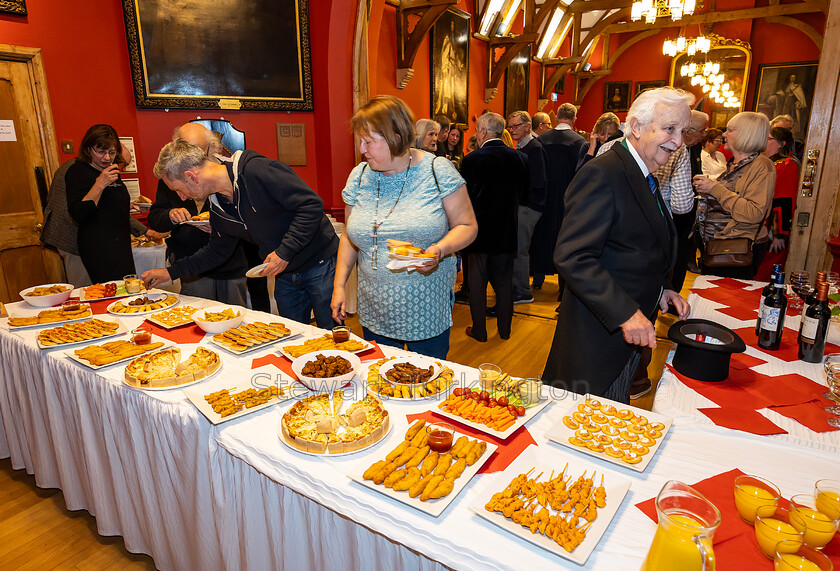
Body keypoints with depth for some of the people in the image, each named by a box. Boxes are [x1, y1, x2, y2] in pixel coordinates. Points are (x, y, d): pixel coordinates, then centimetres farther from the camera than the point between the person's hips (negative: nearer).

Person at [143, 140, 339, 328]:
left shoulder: (258, 171, -21)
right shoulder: (217, 206, 4)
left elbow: (312, 205, -24)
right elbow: (218, 250, 19)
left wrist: (284, 252, -23)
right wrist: (171, 272, 17)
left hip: (320, 265, -7)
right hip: (285, 274, 7)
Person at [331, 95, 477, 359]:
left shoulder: (438, 171, -8)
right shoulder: (359, 176, 4)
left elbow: (467, 226, -5)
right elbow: (349, 236, 12)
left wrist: (441, 249, -24)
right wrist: (339, 284, 5)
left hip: (427, 311, -3)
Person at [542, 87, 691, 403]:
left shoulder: (644, 177, 13)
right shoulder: (601, 174, -19)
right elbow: (572, 257, -27)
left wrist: (659, 290, 8)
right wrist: (625, 313, -28)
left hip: (630, 331, 10)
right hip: (597, 334, -9)